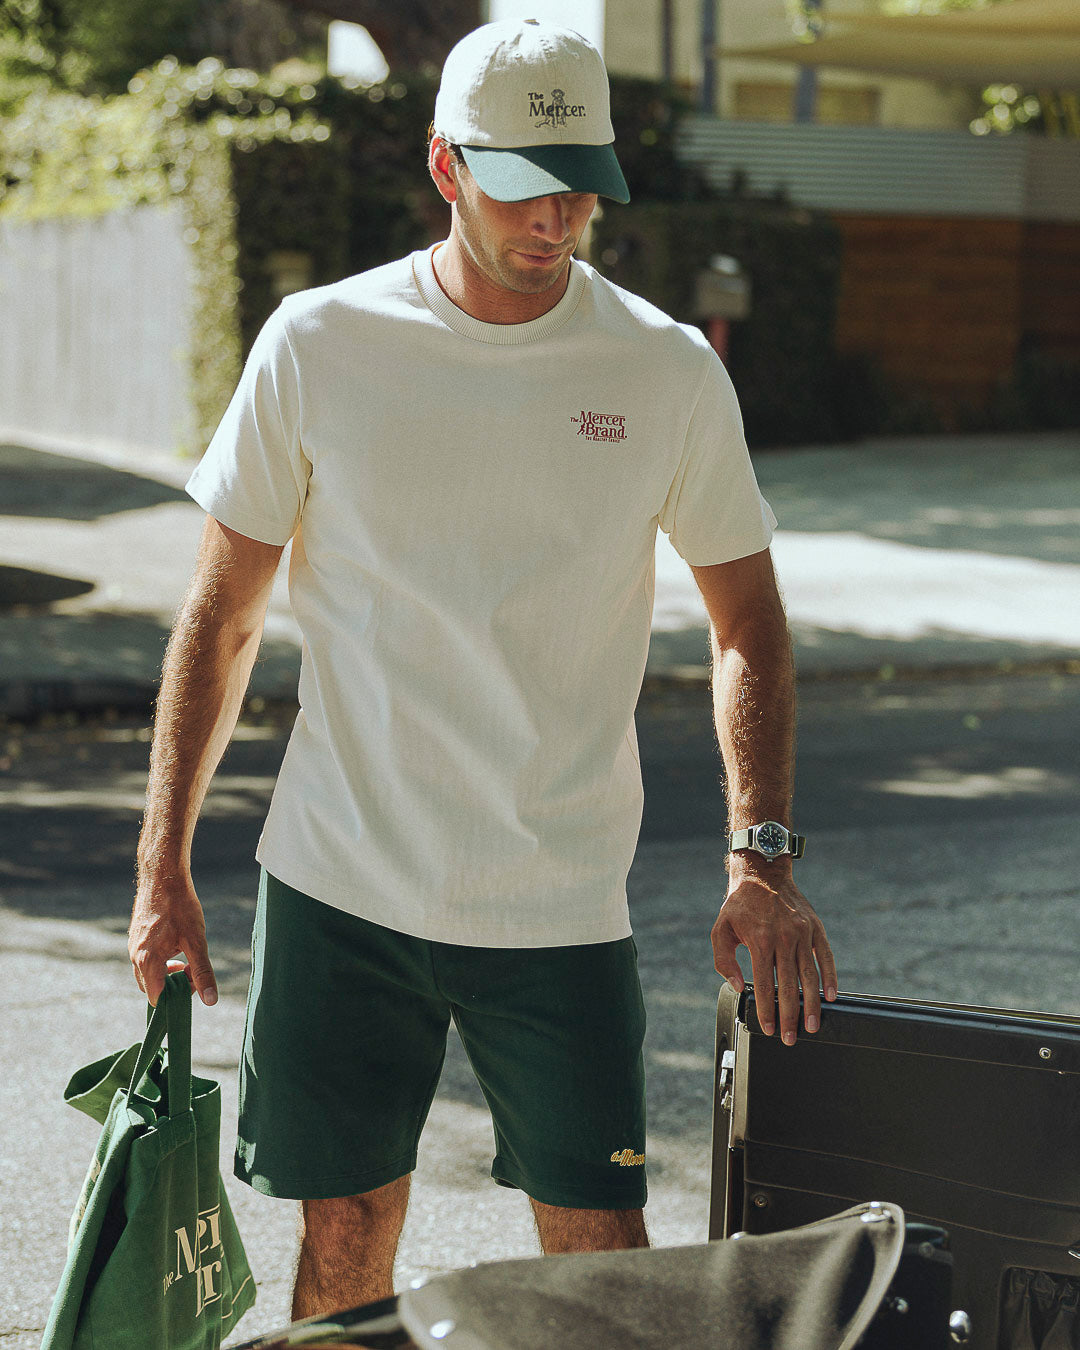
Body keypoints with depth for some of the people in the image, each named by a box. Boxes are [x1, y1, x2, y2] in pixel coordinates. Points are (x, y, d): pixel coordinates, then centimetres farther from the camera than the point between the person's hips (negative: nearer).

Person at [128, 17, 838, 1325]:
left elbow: (747, 619, 7)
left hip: (562, 906, 0)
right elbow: (221, 618, 4)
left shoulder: (669, 371, -1)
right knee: (343, 1239, 8)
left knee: (600, 1249, 0)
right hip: (337, 885, 0)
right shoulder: (318, 346, -2)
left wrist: (761, 856, -5)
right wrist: (162, 868, 2)